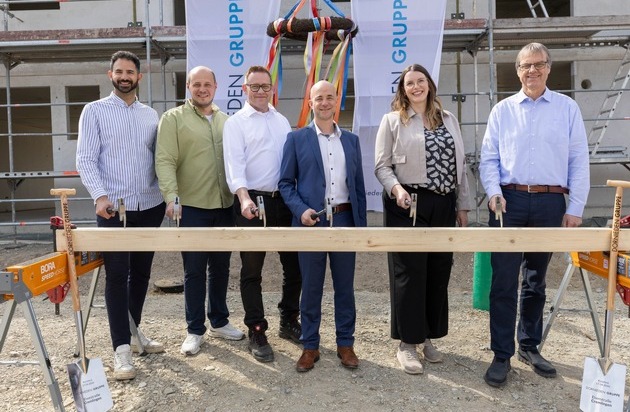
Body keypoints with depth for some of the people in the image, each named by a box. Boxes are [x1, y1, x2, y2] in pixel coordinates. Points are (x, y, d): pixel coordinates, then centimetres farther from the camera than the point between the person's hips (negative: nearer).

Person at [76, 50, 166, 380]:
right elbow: (85, 160, -6)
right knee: (117, 276, -2)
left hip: (150, 207, 4)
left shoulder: (150, 115, 12)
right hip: (113, 208, -4)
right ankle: (121, 348, 5)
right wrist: (100, 196, -19)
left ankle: (133, 332, 29)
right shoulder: (94, 111, 1)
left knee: (141, 273, 13)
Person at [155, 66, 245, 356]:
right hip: (192, 206, -4)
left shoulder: (225, 120, 14)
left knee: (220, 267, 14)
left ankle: (219, 321, 30)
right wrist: (171, 197, -22)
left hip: (224, 206, 4)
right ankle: (195, 330, 18)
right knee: (194, 270, 4)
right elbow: (165, 161, -10)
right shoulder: (173, 118, -1)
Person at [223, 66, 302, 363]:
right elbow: (234, 164, -13)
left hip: (284, 199, 5)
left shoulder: (282, 121, 15)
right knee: (252, 270, 3)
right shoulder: (236, 122, -1)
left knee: (294, 264, 12)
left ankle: (288, 322, 30)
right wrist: (244, 197, -29)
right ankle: (256, 333, 15)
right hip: (253, 201, -5)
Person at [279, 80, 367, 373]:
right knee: (310, 288, 6)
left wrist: (361, 224, 6)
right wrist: (301, 210, -15)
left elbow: (359, 185, 11)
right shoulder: (296, 139, 3)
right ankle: (310, 346, 20)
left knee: (345, 286, 10)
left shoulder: (351, 140, 12)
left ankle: (346, 344, 24)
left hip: (345, 220, 3)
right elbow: (285, 182, 1)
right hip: (311, 221, -2)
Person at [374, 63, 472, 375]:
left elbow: (459, 163, 13)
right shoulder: (392, 120, 3)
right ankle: (407, 343, 11)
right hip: (408, 205, -4)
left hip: (443, 205, 4)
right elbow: (381, 165, -1)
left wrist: (462, 205, 10)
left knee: (439, 272, 8)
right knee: (409, 273, -2)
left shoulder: (448, 119, 14)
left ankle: (427, 337, 24)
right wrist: (395, 188, -20)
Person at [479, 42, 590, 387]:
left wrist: (575, 208, -2)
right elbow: (489, 158, 6)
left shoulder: (567, 108, 7)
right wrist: (494, 192, -11)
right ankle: (501, 355, 6)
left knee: (536, 281, 12)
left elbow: (579, 162, 4)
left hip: (550, 203, 1)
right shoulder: (502, 110, 7)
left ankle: (529, 346, 27)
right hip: (510, 201, -1)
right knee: (504, 282, -3)